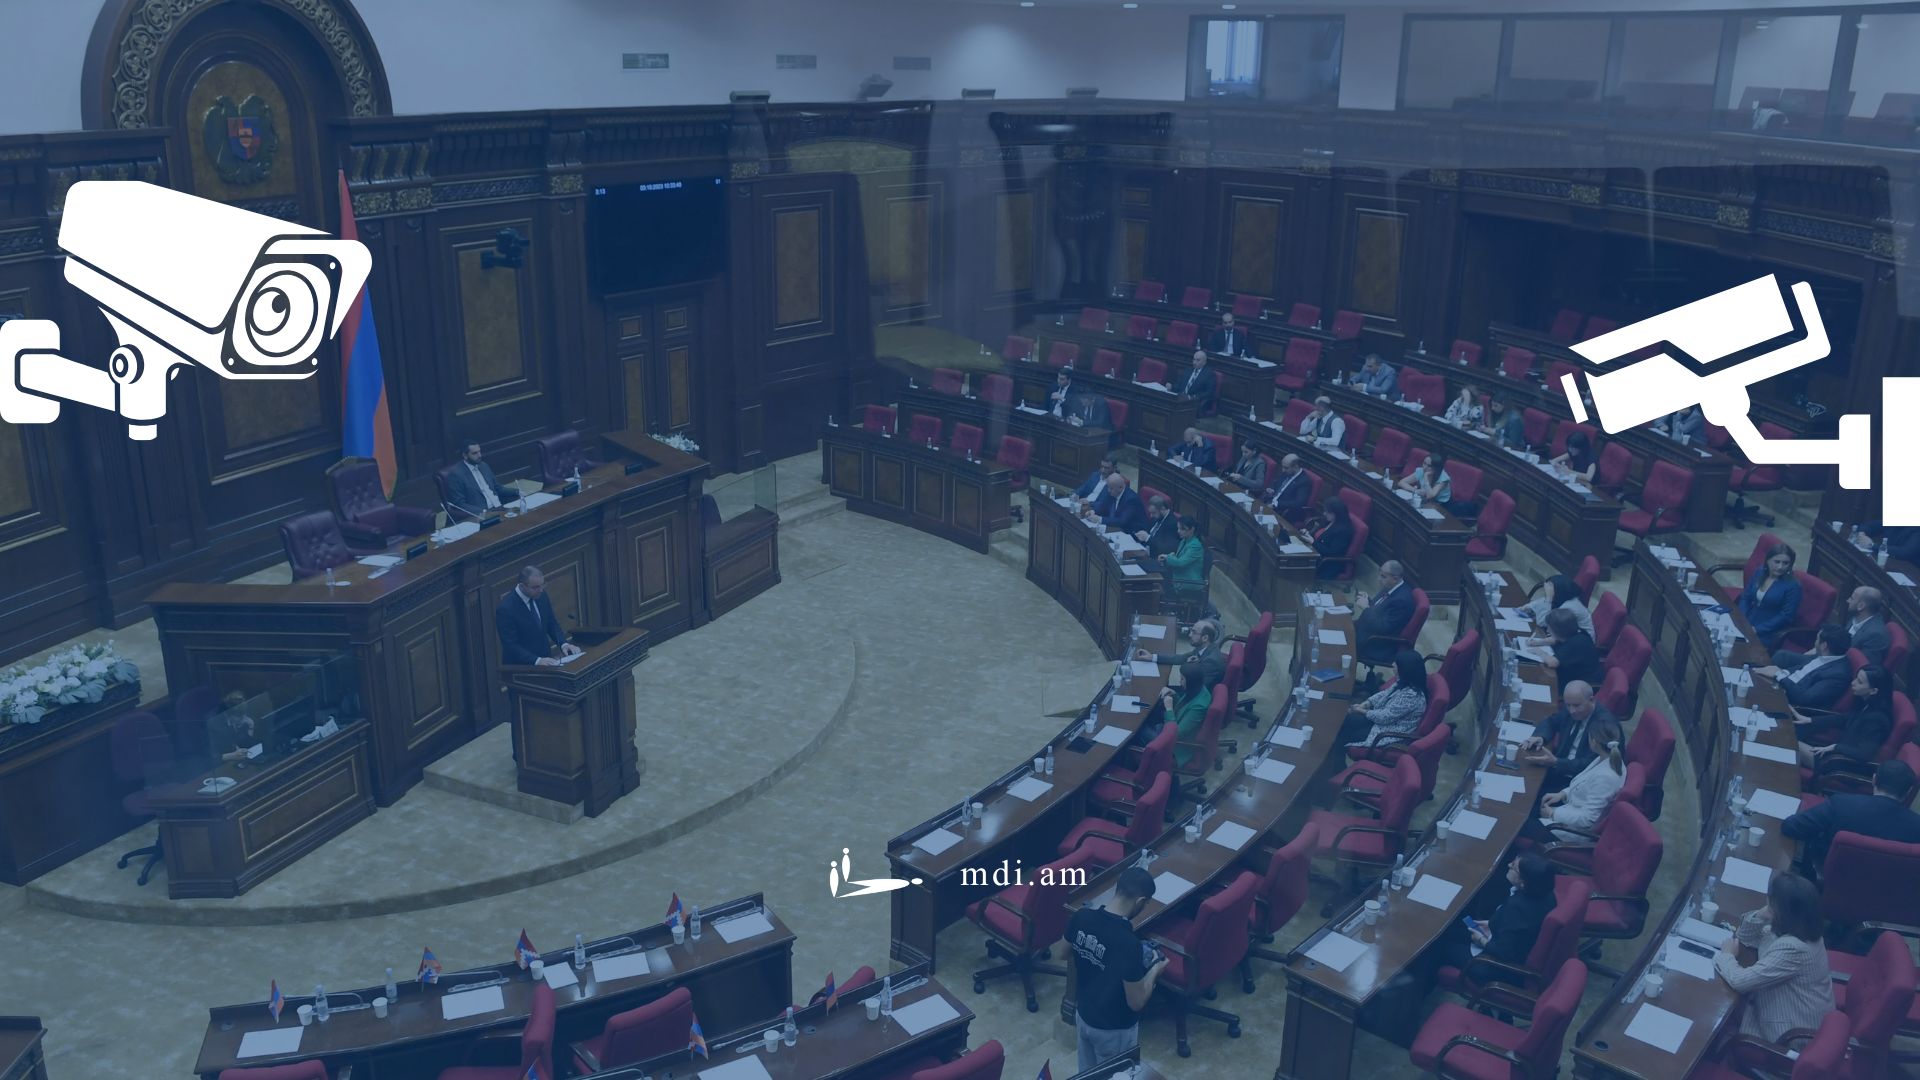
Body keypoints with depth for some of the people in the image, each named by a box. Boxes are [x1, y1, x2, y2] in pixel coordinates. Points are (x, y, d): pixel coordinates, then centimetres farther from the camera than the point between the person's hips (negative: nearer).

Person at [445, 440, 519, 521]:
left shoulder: (484, 466, 15)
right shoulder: (455, 474, -6)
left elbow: (497, 488, 22)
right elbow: (459, 504, -11)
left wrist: (518, 492, 5)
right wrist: (482, 511, -23)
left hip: (499, 508, 8)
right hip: (479, 515, -8)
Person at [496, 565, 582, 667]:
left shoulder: (541, 595, 0)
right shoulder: (505, 608, -16)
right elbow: (510, 646, -16)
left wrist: (564, 643, -5)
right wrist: (537, 661, -26)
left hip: (545, 660, 6)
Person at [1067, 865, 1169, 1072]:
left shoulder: (1081, 917, -16)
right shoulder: (1128, 943, -35)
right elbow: (1136, 1002, -24)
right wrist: (1155, 970, -8)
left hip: (1084, 1016, 6)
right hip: (1114, 1030, -6)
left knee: (1087, 1075, 27)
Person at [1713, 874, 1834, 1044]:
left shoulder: (1792, 948, -34)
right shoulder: (1795, 929, -5)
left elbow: (1739, 981, -31)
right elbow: (1745, 939, 10)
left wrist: (1726, 955, -11)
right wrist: (1758, 917, -10)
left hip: (1794, 1036, -8)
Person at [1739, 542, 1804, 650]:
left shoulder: (1792, 585, -12)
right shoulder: (1759, 573, 5)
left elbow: (1786, 616, -15)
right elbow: (1745, 597, 10)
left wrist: (1757, 630, -19)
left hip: (1768, 634, -6)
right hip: (1747, 624, 6)